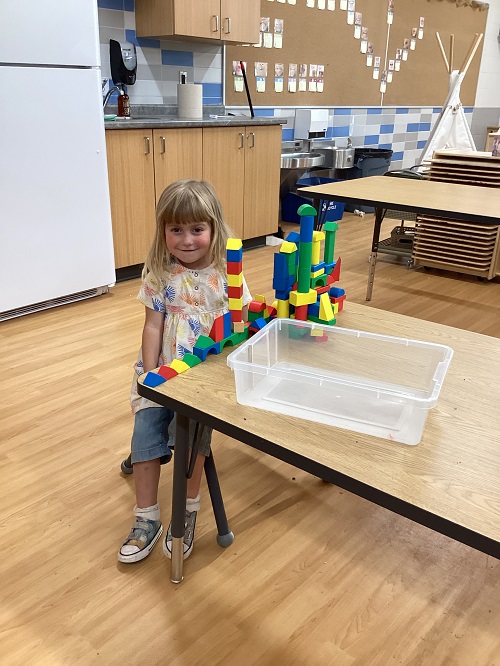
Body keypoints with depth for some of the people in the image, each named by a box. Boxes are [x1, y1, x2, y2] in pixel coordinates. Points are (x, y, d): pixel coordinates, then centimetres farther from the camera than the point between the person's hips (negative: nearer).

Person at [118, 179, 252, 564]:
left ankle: (188, 511, 4)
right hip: (164, 372, 2)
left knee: (193, 426, -21)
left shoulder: (226, 272, -2)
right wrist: (150, 374, -6)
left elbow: (241, 324, 0)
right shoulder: (160, 274, 0)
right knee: (146, 427, -12)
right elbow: (153, 326, -1)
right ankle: (147, 518, 5)